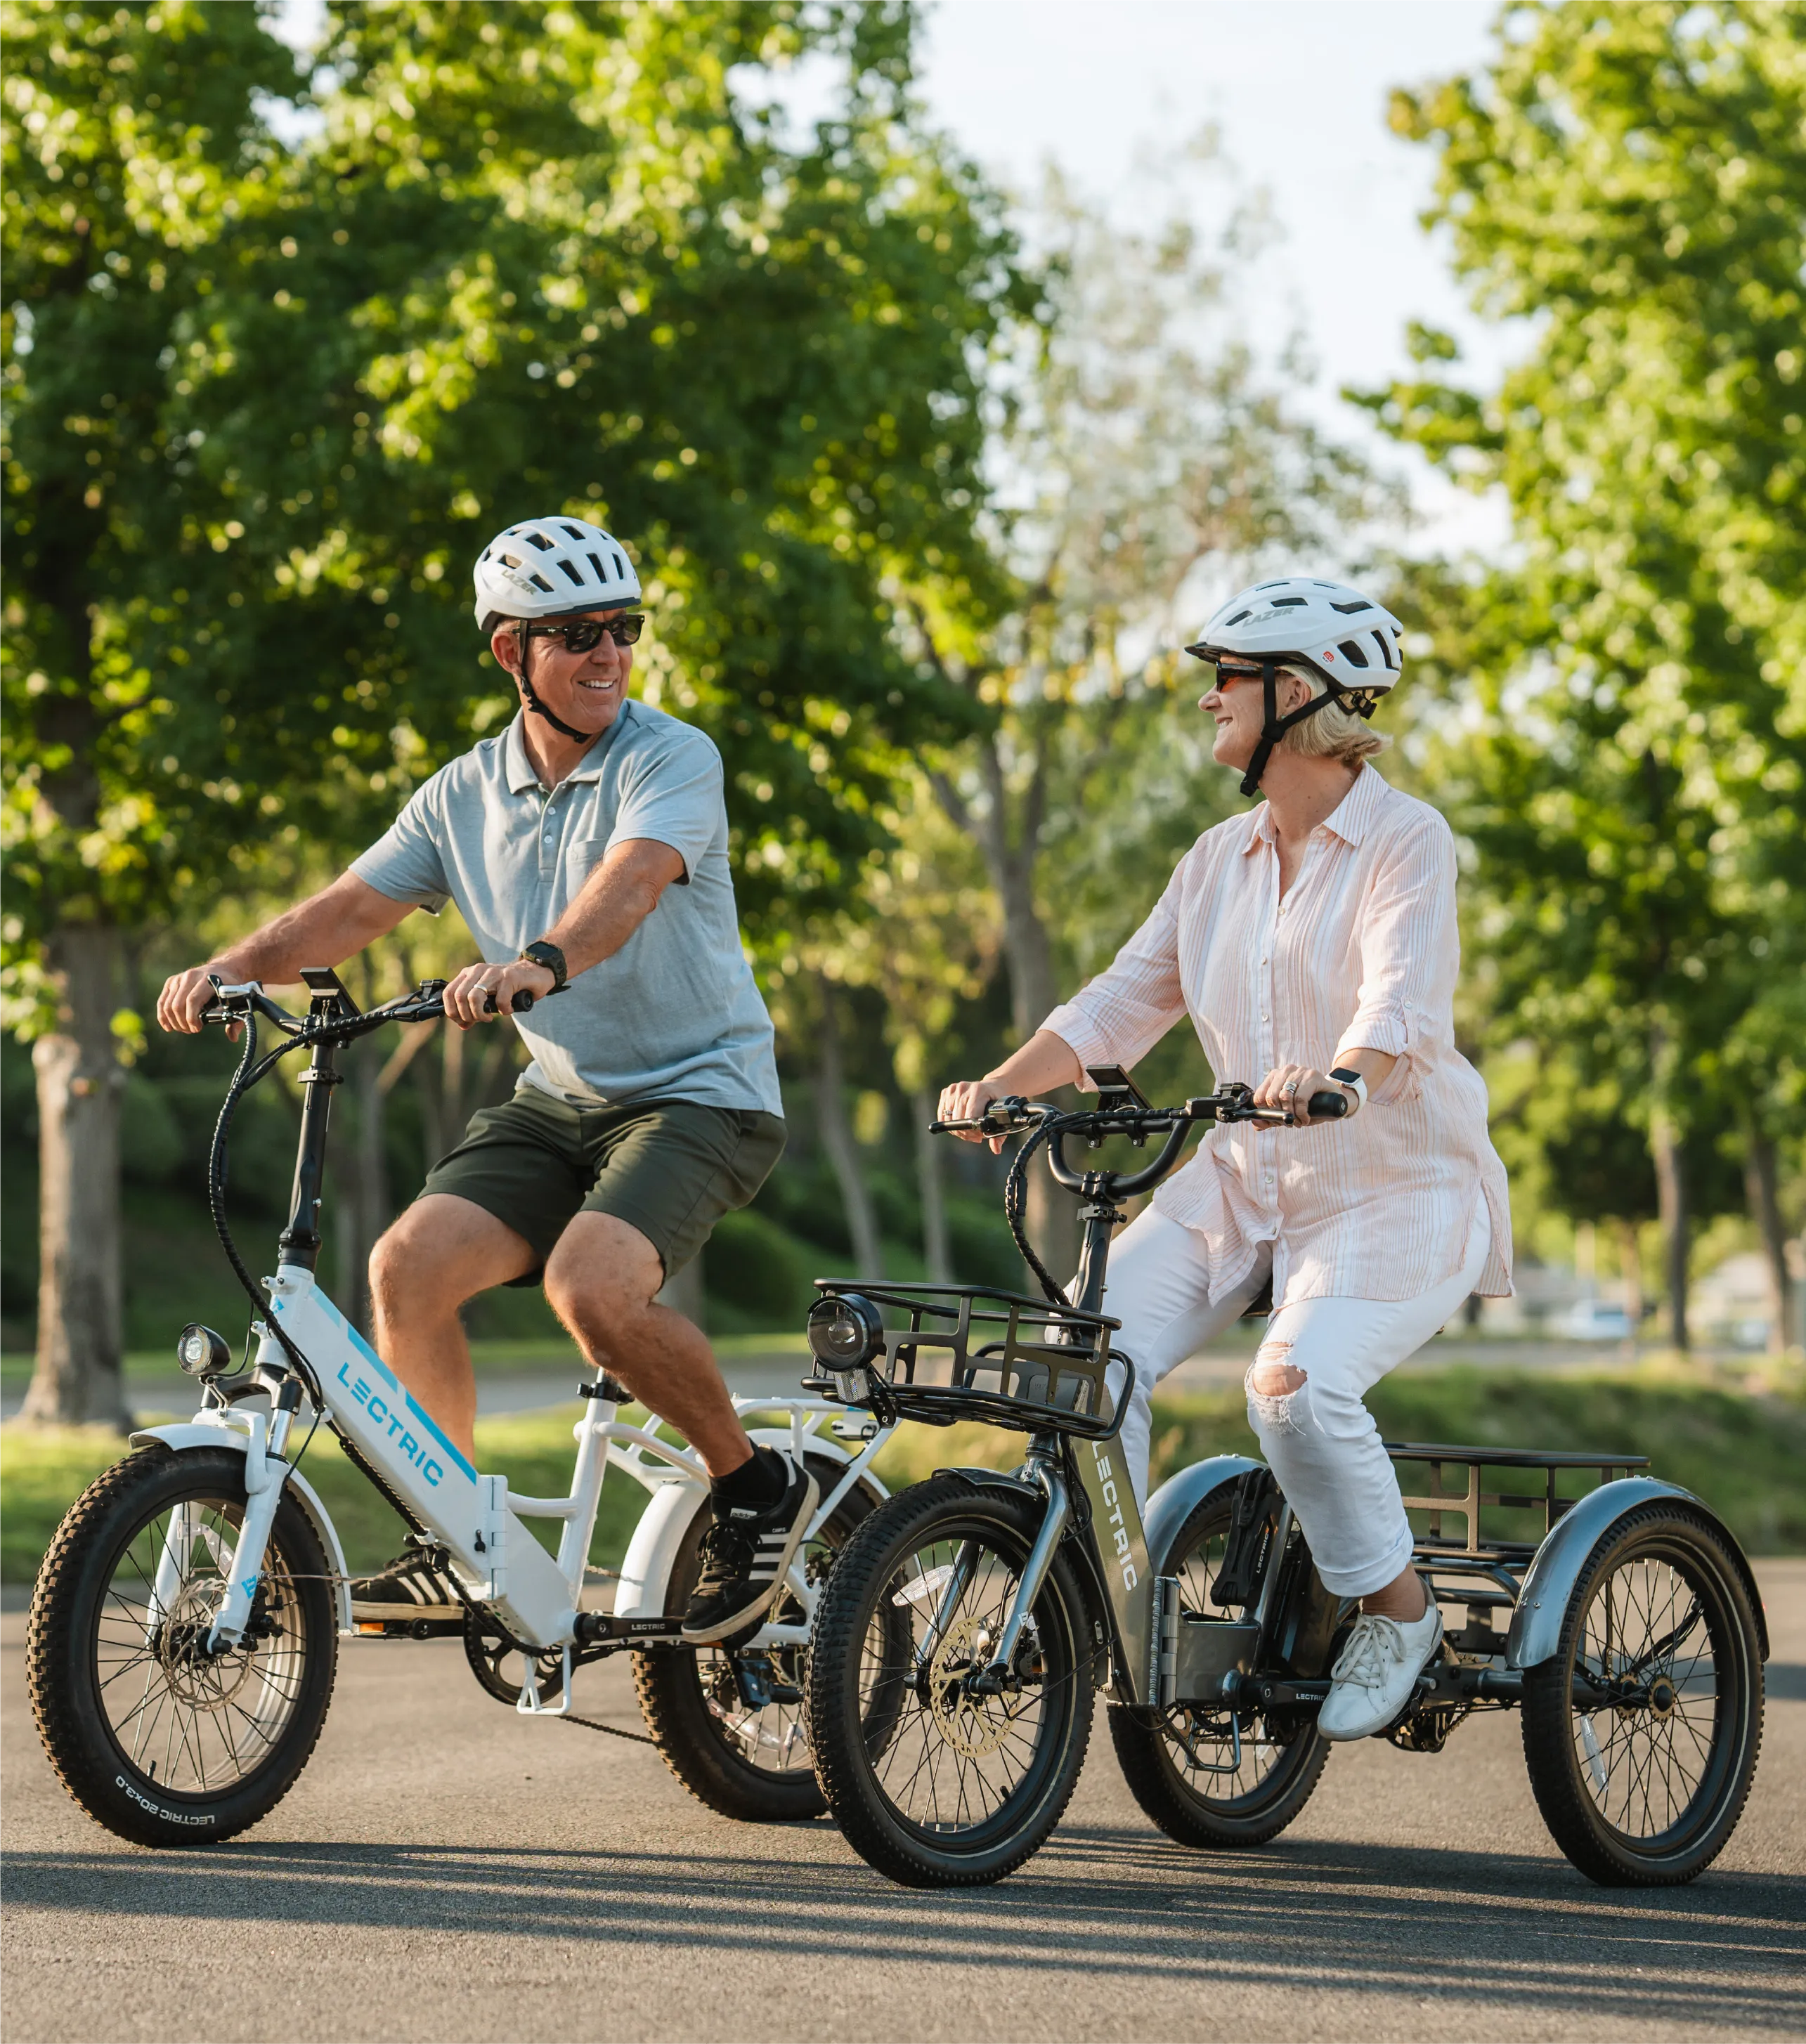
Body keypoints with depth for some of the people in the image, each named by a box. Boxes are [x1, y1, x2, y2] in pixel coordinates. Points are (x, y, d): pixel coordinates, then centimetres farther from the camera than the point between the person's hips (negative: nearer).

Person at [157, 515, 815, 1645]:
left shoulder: (672, 758, -13)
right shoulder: (467, 794, 5)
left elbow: (631, 881, -32)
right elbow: (349, 910, 2)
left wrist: (539, 963, -52)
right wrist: (231, 967, -17)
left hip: (701, 1094, -6)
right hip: (561, 1097, 6)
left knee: (591, 1284, -30)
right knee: (410, 1262, -15)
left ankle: (758, 1485, -7)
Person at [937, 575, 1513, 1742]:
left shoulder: (1405, 842, -11)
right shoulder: (1221, 861, 10)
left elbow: (1403, 1006, -27)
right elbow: (1123, 1002, 6)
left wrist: (1335, 1077, -48)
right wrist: (1005, 1082, -11)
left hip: (1397, 1191, -6)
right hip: (1246, 1184, 6)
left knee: (1298, 1382, -30)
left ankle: (1397, 1613, -7)